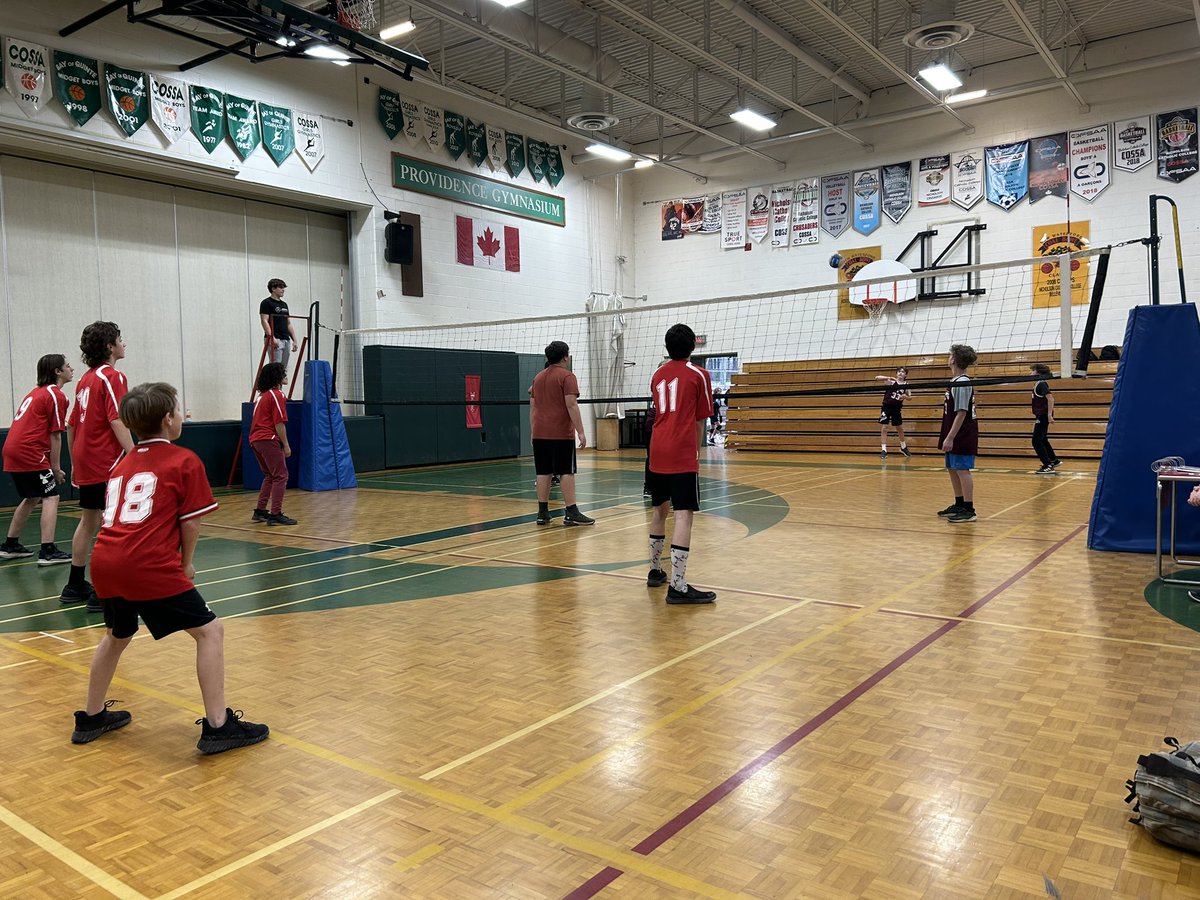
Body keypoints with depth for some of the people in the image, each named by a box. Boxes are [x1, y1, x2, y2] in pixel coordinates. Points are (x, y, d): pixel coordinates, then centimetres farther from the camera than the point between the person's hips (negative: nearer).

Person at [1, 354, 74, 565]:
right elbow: (55, 435, -9)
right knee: (51, 497, -7)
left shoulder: (36, 392, 21)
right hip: (30, 452, -9)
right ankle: (47, 552, -12)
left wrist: (52, 466, 18)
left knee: (31, 498, 21)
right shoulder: (56, 395, -7)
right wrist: (56, 468, -3)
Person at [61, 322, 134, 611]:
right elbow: (117, 421, -21)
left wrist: (74, 461, 26)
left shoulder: (86, 379, 16)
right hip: (105, 461, -9)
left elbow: (72, 424, 20)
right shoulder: (112, 377, -11)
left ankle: (75, 586, 27)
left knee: (88, 521, 18)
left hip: (84, 460, 9)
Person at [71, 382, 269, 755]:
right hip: (150, 567, -7)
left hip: (104, 564, 8)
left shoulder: (122, 465, 24)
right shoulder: (184, 460, 4)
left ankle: (91, 718, 44)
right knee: (210, 630, 1)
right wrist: (187, 563, 13)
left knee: (117, 635, 31)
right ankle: (217, 727, -2)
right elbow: (190, 522, -1)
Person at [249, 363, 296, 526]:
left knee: (270, 476, 19)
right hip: (268, 440, -9)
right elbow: (279, 423, -14)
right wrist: (286, 444, -10)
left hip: (255, 439, 9)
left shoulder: (262, 395, 20)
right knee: (280, 476, -6)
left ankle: (260, 511, 19)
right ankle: (276, 515, -9)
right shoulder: (277, 395, -8)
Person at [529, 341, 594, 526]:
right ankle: (571, 513, -6)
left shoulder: (538, 377, 15)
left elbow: (532, 408, 16)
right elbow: (571, 405, -14)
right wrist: (581, 432, -14)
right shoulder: (567, 376, -6)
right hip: (561, 434, -6)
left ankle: (543, 513, 9)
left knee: (543, 473, 7)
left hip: (540, 434, 6)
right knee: (566, 472, -5)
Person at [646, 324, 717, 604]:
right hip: (682, 454, -6)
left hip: (657, 452, 6)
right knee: (684, 515, -8)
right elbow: (700, 421, 1)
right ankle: (677, 586, -14)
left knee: (660, 510, 19)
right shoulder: (698, 375, 0)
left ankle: (655, 571, 31)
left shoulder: (657, 375, 15)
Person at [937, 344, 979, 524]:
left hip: (962, 435, -9)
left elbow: (961, 413, -21)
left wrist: (950, 437, -22)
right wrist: (947, 436, 19)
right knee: (952, 469, 15)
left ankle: (969, 510, -1)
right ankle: (959, 505, 26)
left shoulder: (962, 383, -17)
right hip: (954, 435, 9)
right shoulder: (954, 382, 11)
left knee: (962, 470, -6)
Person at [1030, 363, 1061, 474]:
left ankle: (1048, 466, -7)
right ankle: (1054, 460, 33)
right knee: (1042, 439, 21)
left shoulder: (1042, 384, -16)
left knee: (1036, 441, -8)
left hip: (1044, 415, -10)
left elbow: (1050, 398, -24)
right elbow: (1050, 394, 25)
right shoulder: (1039, 384, 12)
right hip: (1041, 415, 10)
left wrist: (1049, 414, -27)